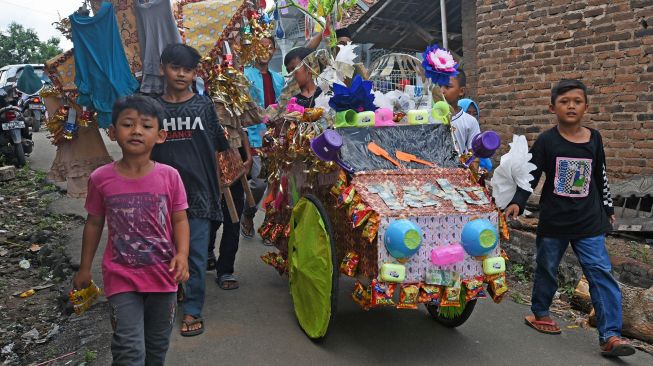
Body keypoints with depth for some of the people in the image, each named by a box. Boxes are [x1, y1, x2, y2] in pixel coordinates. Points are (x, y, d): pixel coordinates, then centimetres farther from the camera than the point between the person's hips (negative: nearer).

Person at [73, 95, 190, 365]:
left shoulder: (169, 176, -10)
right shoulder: (101, 178, -9)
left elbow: (179, 220, -3)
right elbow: (94, 223, 4)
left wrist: (182, 254, -19)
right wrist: (84, 268, 11)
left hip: (163, 275, 1)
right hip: (121, 277, -1)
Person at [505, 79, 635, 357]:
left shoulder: (594, 138, 3)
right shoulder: (546, 141, -6)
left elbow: (600, 177, 14)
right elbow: (530, 176, -8)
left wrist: (608, 208, 20)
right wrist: (517, 202, -23)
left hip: (589, 222, 2)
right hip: (553, 221, -2)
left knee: (601, 273, -4)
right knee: (547, 269, 12)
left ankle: (610, 335, 1)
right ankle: (539, 313, 34)